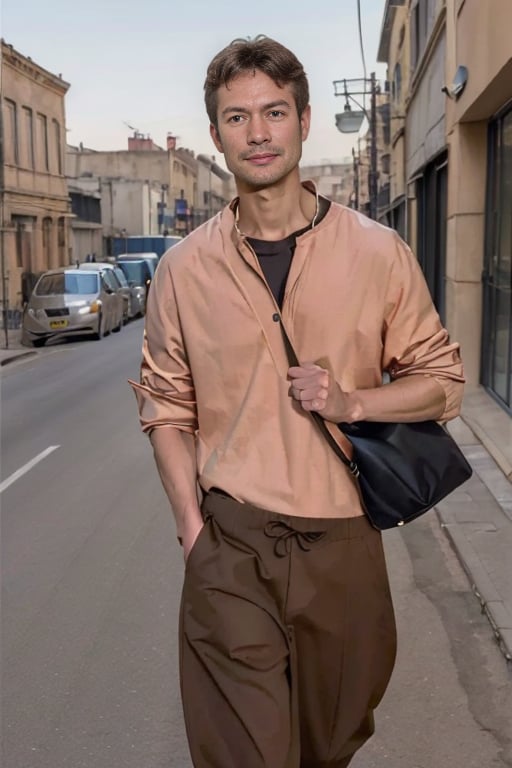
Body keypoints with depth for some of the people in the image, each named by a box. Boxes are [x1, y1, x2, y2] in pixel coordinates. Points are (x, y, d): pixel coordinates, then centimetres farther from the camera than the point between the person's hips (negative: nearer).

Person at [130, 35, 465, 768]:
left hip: (342, 541, 1)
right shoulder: (185, 267, 0)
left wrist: (352, 401, -13)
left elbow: (442, 378, 5)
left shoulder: (378, 253, -2)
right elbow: (166, 405, 6)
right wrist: (193, 528, -2)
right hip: (229, 545, 0)